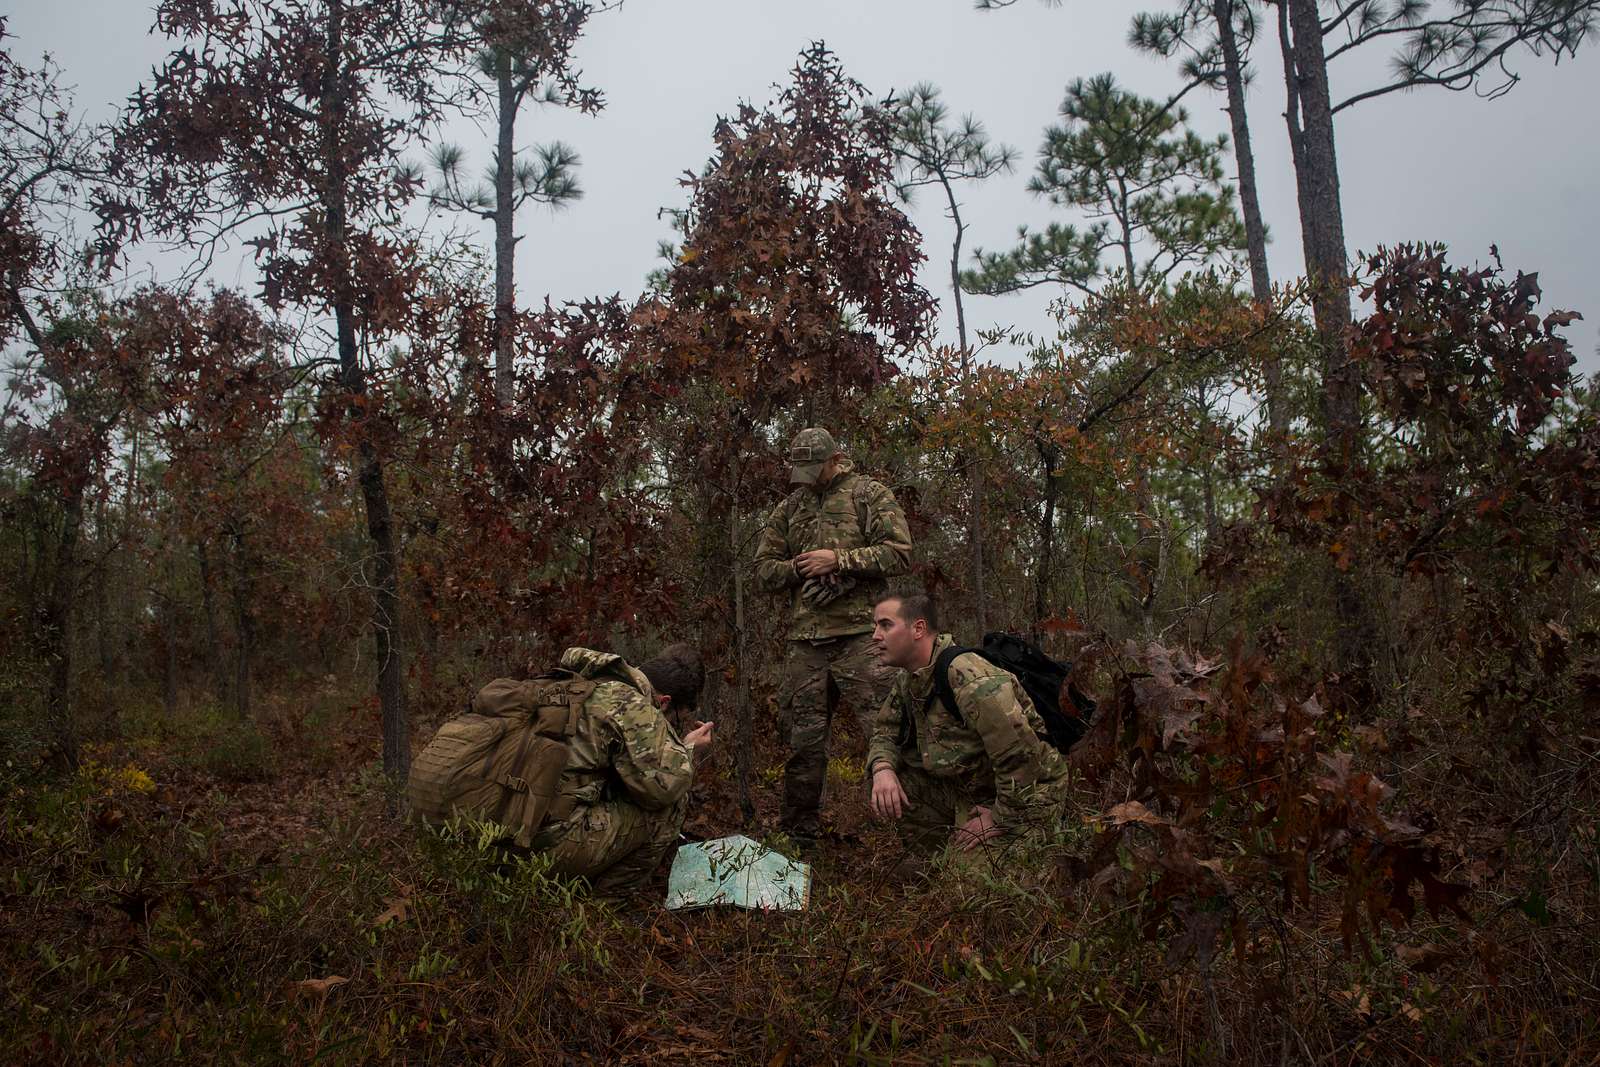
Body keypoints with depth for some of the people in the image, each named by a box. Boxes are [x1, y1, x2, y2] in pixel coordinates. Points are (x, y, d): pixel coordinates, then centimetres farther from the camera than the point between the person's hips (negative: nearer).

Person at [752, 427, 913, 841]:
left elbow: (898, 553, -6)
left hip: (859, 635, -4)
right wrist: (797, 567, -5)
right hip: (805, 640, 5)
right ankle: (799, 831, 24)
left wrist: (839, 559, -13)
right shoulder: (789, 508, 17)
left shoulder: (868, 493, 4)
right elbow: (764, 570, 16)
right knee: (804, 740, 11)